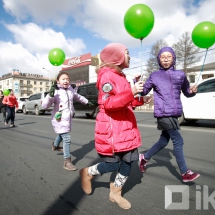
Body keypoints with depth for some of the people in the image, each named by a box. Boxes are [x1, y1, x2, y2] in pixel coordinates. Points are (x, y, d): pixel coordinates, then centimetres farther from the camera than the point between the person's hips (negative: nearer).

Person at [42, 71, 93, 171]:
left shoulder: (70, 89, 1)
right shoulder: (56, 92, -19)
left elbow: (77, 97, 22)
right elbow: (45, 105, -24)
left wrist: (86, 101, 34)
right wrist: (50, 95, -40)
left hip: (68, 118, 8)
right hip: (59, 119, -8)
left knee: (62, 134, 30)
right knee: (66, 139, -12)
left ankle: (55, 145, 60)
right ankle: (67, 161, 0)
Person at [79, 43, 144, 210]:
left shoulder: (120, 76, 17)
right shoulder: (107, 76, -13)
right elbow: (108, 103, -22)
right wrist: (131, 92, -29)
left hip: (125, 125, 9)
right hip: (111, 126, -9)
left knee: (129, 160, 9)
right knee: (113, 164, -1)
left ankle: (115, 193, 29)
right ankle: (87, 173, 29)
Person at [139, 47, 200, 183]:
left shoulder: (180, 75, 10)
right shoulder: (154, 76, 3)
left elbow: (187, 93, 16)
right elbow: (144, 91, 10)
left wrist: (193, 91, -6)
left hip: (175, 114, 5)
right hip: (163, 114, -5)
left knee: (163, 142, 14)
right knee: (178, 141, -5)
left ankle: (144, 158, 34)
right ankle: (185, 173, 11)